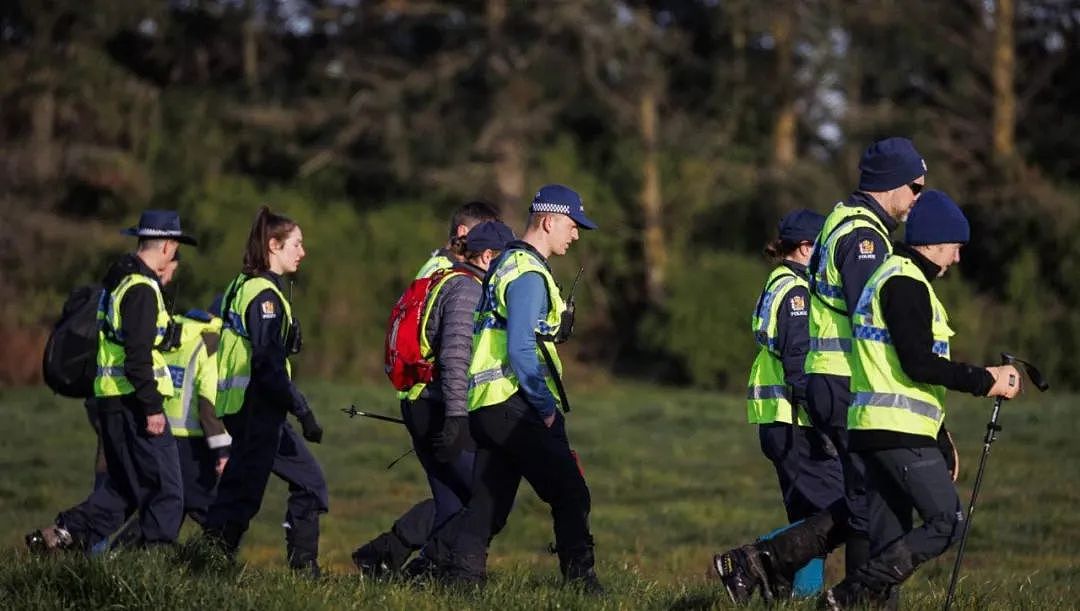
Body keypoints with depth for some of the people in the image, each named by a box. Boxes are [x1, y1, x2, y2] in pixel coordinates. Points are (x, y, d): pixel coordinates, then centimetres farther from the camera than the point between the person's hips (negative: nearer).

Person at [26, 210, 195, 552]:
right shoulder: (142, 289, -14)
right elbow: (138, 356, -20)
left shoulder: (117, 282, 16)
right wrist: (152, 408, -19)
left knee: (126, 487, 15)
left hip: (110, 400, 10)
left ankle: (65, 532, 10)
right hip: (133, 402, -10)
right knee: (164, 489, -4)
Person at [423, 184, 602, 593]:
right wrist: (547, 407, -15)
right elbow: (520, 349, -21)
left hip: (489, 406, 10)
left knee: (489, 505, 8)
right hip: (515, 406, -10)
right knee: (570, 494, -7)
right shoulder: (529, 274, -12)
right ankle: (580, 580, -6)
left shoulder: (509, 265, 21)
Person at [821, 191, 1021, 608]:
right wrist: (984, 381, -10)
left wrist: (942, 445, 27)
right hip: (898, 431, -11)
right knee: (947, 522, -12)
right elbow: (918, 364, -19)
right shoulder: (906, 284, -10)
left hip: (877, 430, 11)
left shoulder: (894, 278, 24)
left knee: (889, 539, 7)